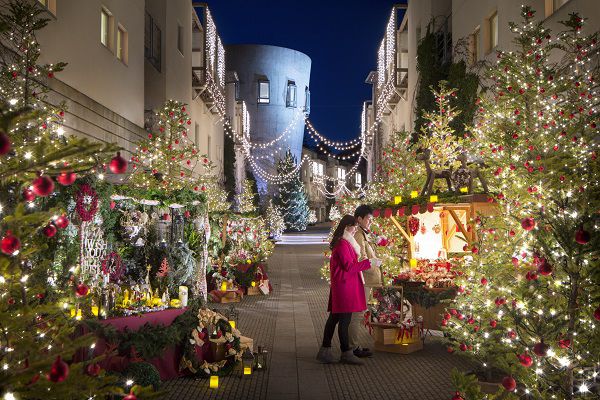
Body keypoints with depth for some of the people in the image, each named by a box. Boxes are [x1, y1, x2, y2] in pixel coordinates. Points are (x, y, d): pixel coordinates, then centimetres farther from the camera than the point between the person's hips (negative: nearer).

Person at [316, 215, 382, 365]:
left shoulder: (344, 243, 18)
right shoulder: (343, 244, -16)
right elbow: (349, 266, -19)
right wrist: (369, 262, -16)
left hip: (340, 285, 11)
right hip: (344, 286, -11)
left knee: (334, 317, 12)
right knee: (344, 319, -4)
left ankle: (325, 350, 17)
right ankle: (346, 353, 4)